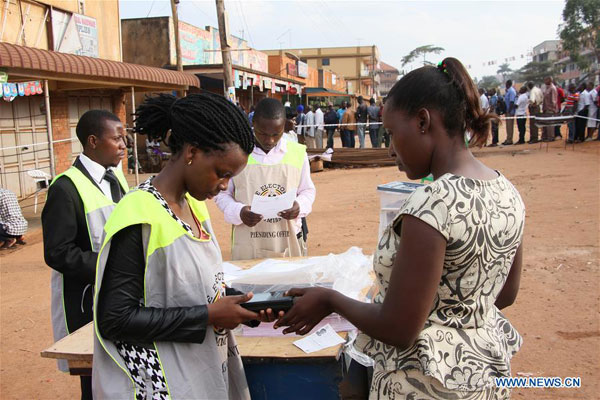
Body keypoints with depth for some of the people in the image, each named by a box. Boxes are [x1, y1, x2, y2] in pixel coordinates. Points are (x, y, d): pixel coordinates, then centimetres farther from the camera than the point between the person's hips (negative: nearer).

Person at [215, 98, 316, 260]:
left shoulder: (298, 153, 1)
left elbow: (307, 190, 11)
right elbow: (223, 194, 4)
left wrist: (299, 206, -11)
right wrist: (239, 212, -16)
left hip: (289, 243, 2)